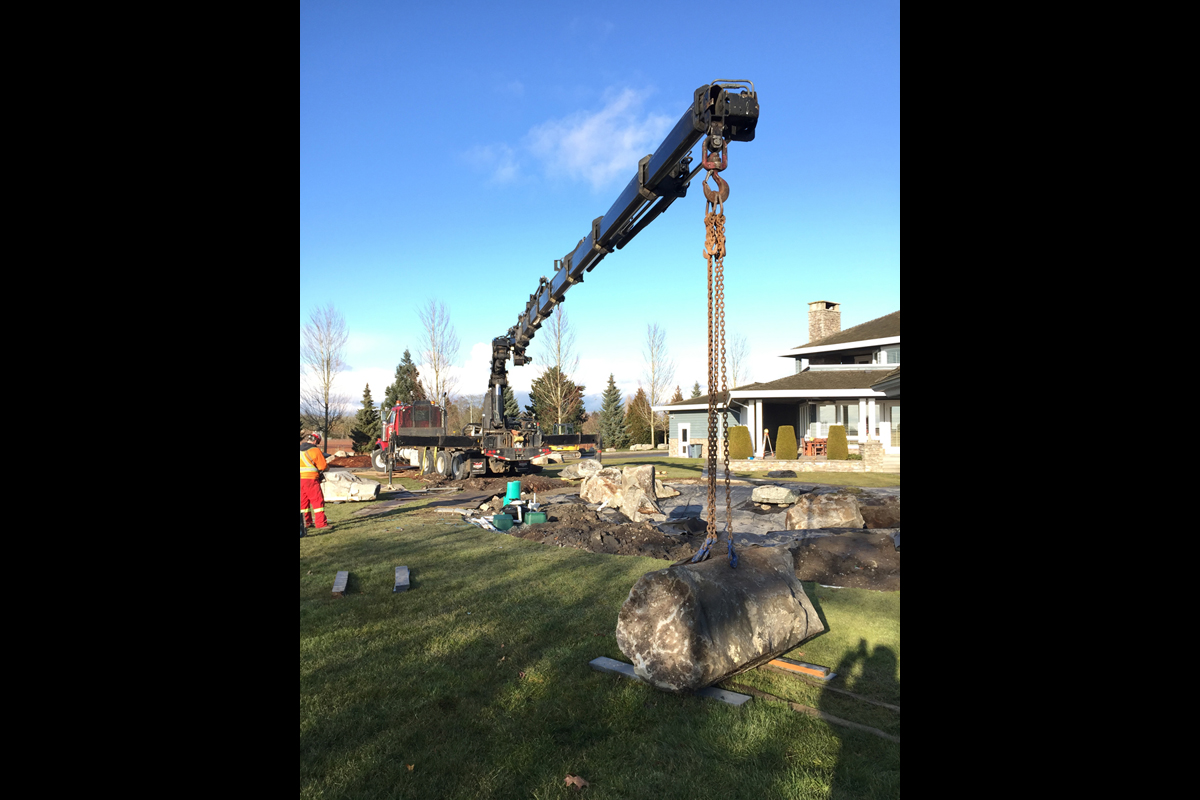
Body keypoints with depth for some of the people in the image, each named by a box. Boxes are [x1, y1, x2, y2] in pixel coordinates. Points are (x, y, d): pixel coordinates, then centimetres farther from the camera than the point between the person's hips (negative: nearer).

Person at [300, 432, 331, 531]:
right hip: (310, 478, -6)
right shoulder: (315, 450, -9)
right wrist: (327, 466, 13)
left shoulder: (300, 448, 8)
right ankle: (321, 524, -3)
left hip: (301, 478, 6)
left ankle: (306, 522, 22)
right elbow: (323, 466, -7)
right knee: (318, 500, -1)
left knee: (303, 501, 16)